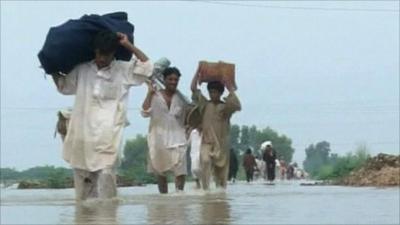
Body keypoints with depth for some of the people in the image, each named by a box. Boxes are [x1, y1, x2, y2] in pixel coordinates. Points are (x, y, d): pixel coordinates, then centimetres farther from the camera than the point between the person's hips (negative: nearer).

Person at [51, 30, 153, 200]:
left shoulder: (123, 70, 3)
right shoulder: (82, 70, 12)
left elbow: (147, 66, -9)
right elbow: (63, 86, 25)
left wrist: (128, 45, -7)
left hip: (108, 134, -4)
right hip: (82, 133, 4)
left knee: (106, 173, -17)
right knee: (82, 176, 7)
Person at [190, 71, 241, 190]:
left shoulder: (226, 107, 3)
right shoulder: (204, 104, 7)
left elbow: (237, 106, -19)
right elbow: (193, 88, 0)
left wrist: (231, 90, -14)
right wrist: (198, 72, -2)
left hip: (222, 144, 1)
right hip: (206, 143, -1)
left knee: (221, 173, 6)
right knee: (205, 162, -29)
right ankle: (205, 189, -32)